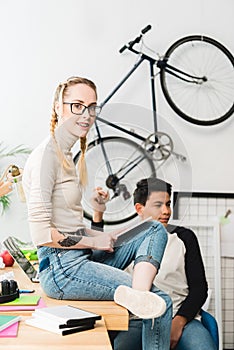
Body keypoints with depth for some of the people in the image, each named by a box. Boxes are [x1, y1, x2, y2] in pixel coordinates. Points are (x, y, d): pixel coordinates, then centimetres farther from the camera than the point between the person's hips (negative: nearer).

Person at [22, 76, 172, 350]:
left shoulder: (66, 155, 17)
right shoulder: (46, 155, -14)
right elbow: (42, 234, -20)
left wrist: (104, 236, 6)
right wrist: (94, 241, -10)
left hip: (81, 258, 10)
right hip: (61, 268, -10)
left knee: (156, 230, -2)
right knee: (161, 301, -13)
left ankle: (137, 295, -23)